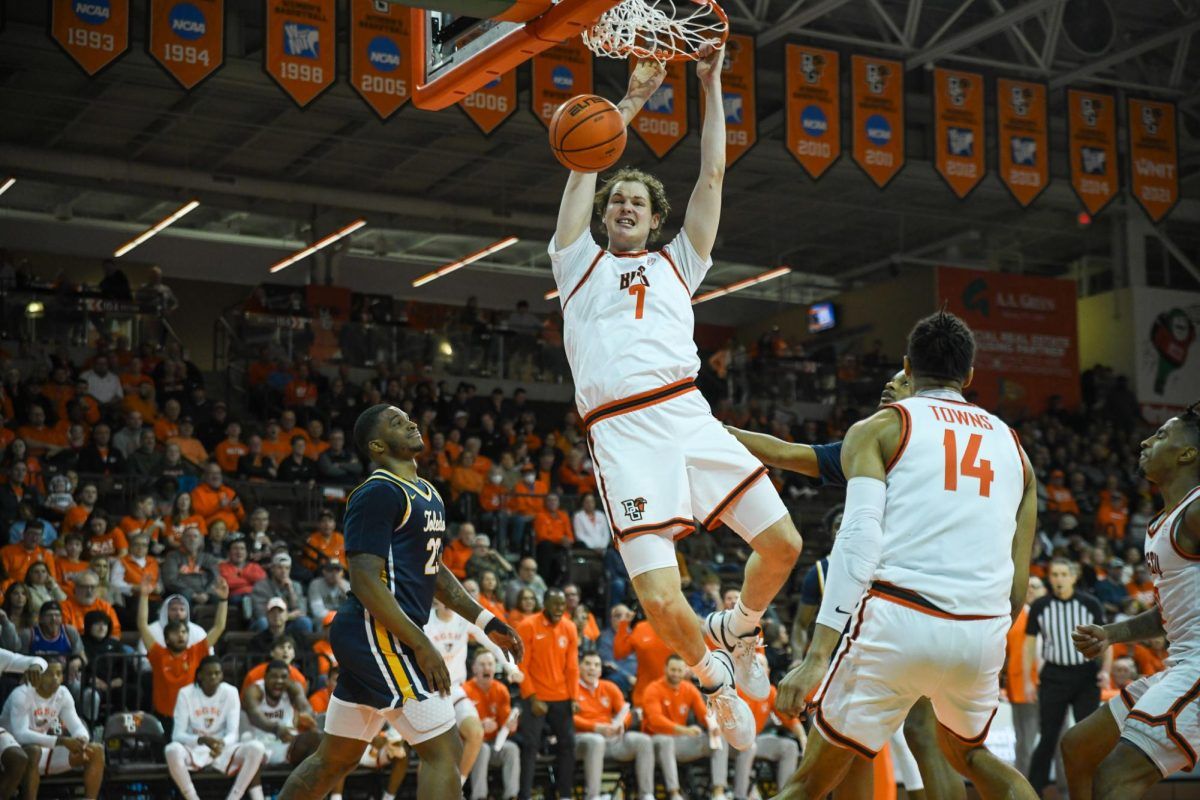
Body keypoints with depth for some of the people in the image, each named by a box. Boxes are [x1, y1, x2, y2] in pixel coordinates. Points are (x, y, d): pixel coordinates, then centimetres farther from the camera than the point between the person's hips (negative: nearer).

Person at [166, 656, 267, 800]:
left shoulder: (230, 692, -4)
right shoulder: (186, 693, -8)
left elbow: (233, 734, -9)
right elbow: (177, 735, -13)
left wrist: (222, 744, -34)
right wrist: (202, 740, -33)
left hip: (223, 750, 2)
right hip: (194, 750, -2)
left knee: (256, 748, -27)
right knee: (172, 750, -36)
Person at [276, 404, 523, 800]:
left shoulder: (427, 493, 18)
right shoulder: (378, 493, -12)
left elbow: (432, 569, 26)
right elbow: (366, 582, -19)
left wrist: (486, 622, 18)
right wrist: (421, 645, -22)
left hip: (367, 638, 10)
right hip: (377, 633, -10)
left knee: (334, 759, 16)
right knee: (444, 748, -12)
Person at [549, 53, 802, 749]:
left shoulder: (677, 264, 25)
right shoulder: (579, 263, 21)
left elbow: (713, 175, 20)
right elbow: (585, 165, 13)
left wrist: (712, 87, 18)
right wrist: (633, 101, 15)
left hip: (689, 416, 3)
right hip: (623, 434, -3)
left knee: (783, 543, -7)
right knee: (660, 598, -14)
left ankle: (736, 628, 24)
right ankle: (714, 678, 16)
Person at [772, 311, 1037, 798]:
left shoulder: (879, 428, 8)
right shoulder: (1010, 443, 21)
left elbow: (859, 539, -9)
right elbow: (1019, 585, 18)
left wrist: (817, 655, -14)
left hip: (898, 621, -4)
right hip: (983, 632, 4)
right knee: (966, 752, 33)